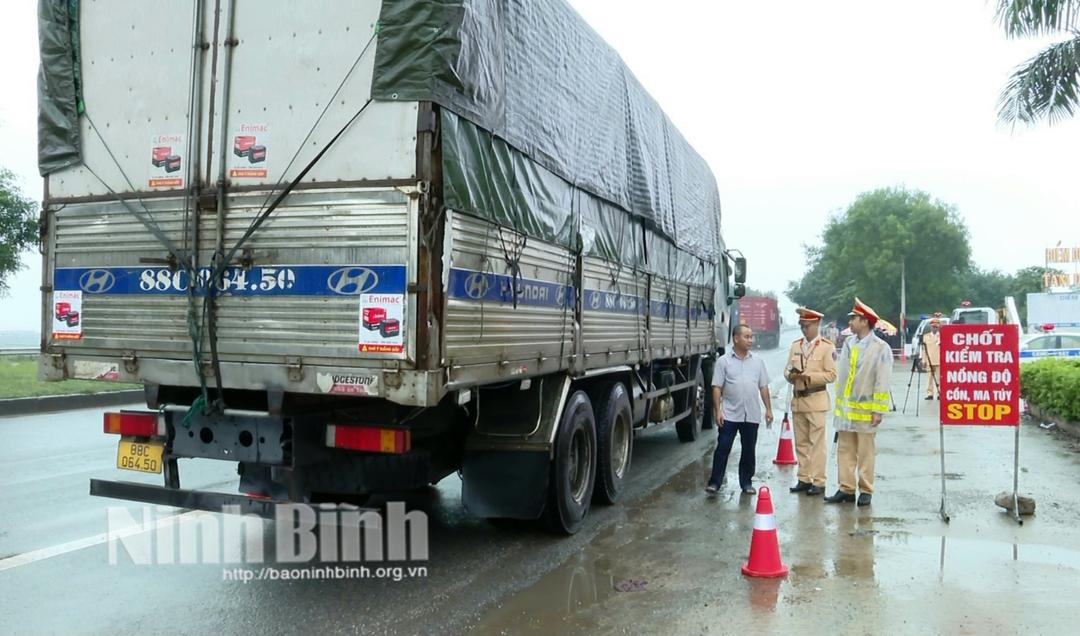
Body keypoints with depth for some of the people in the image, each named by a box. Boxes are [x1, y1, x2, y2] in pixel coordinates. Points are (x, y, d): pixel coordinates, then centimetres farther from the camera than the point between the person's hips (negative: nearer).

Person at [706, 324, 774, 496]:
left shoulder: (758, 361, 8)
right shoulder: (724, 361, -2)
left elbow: (763, 387, 10)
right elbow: (717, 388, -3)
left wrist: (768, 409, 5)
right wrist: (718, 411, -9)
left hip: (752, 415, 3)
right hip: (729, 414, -3)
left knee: (749, 450, 10)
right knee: (723, 448, -2)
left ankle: (746, 482, 21)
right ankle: (715, 482, 3)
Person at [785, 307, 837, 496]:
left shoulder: (827, 346, -3)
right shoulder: (795, 345, 13)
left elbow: (831, 374, -8)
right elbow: (787, 369, 15)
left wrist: (809, 377, -19)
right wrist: (791, 375, -8)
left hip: (816, 400, -5)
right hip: (797, 399, 6)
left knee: (817, 443, -4)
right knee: (801, 443, 10)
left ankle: (818, 482, 2)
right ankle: (804, 479, 18)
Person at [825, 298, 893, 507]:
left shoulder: (880, 348, -10)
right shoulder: (848, 344, 9)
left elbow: (883, 382, -11)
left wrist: (878, 410, -13)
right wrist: (838, 402, 13)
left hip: (865, 409, -6)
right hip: (845, 407, 6)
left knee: (865, 452, 4)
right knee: (845, 450, 8)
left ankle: (866, 491, 14)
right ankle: (846, 489, 16)